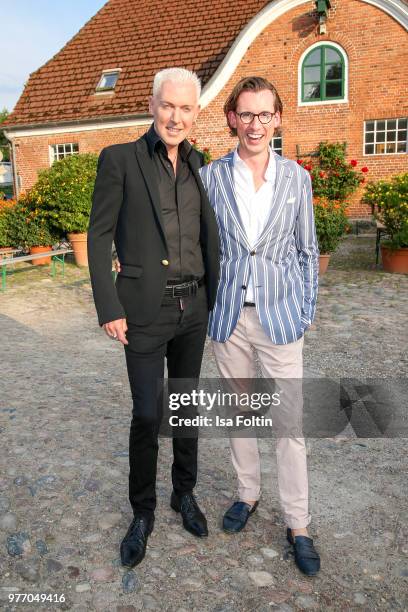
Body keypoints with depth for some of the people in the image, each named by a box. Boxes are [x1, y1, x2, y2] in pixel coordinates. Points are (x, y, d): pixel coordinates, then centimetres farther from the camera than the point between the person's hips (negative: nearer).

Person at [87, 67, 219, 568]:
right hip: (145, 309, -4)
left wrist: (215, 295, 9)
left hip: (192, 306, 5)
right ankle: (142, 512, 26)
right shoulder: (119, 159, -5)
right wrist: (108, 309, -10)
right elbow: (99, 235, -6)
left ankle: (184, 493, 37)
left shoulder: (197, 164, 8)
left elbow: (209, 232, 13)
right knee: (147, 413, 3)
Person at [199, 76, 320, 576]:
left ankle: (297, 525, 21)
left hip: (279, 315, -1)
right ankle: (248, 493, 38)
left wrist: (306, 311, 1)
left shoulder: (296, 177, 1)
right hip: (227, 315, 1)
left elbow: (307, 250, 5)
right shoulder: (211, 176, 0)